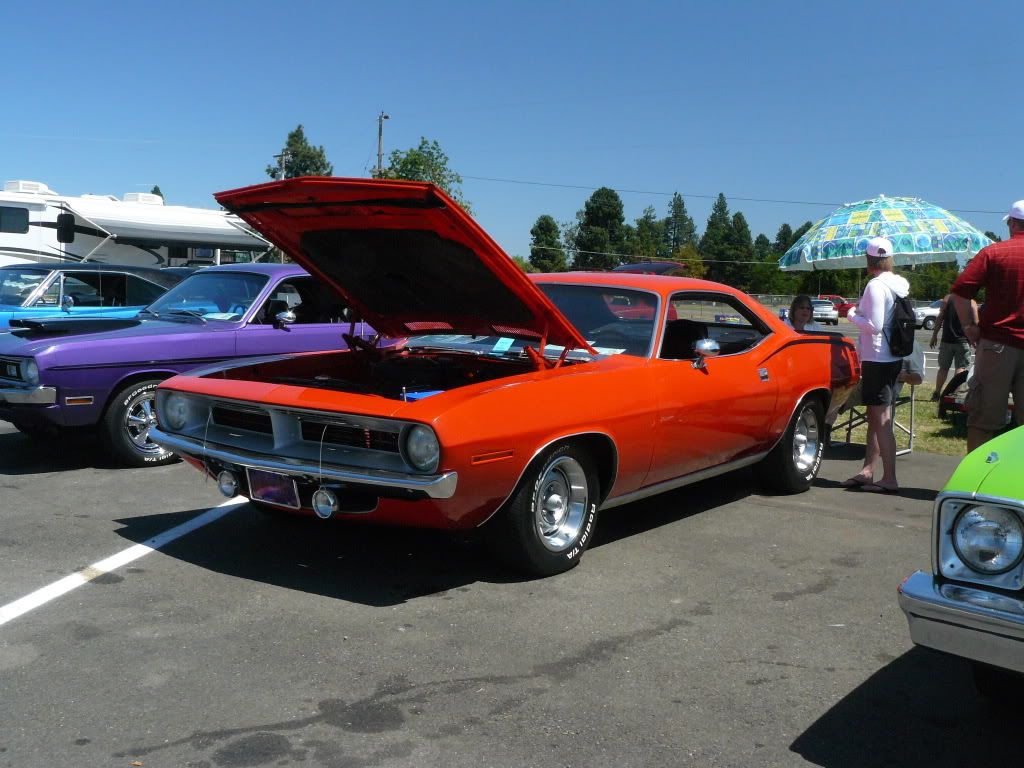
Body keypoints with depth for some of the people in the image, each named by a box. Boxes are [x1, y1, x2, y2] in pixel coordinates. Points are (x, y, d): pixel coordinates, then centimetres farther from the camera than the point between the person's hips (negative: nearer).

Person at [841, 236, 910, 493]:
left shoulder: (876, 286, -16)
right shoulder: (898, 285, 10)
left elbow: (874, 325, -20)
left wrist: (853, 315, -6)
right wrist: (860, 312, 16)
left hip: (877, 359, -9)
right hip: (893, 358, 9)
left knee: (881, 420, -6)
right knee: (875, 417, 16)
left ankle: (889, 479, -3)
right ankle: (868, 470, 25)